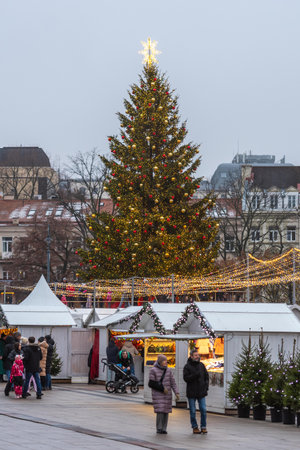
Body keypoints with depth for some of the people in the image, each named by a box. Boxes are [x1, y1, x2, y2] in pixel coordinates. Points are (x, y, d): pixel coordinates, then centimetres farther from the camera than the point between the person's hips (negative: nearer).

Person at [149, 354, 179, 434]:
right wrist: (162, 388, -12)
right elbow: (151, 384, -6)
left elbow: (173, 382, 9)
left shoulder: (168, 370, 8)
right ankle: (159, 429, -2)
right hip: (158, 395, -4)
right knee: (160, 411, -13)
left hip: (167, 395, 4)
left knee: (166, 411, 1)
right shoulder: (153, 370, -5)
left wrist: (176, 392, -1)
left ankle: (164, 428, 9)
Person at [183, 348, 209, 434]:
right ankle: (195, 427, 14)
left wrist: (206, 385, 1)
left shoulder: (201, 365, 7)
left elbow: (206, 376, 14)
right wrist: (195, 375, -23)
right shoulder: (187, 366, -3)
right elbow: (186, 378, -12)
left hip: (201, 392, 2)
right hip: (191, 393, -2)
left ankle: (203, 427, 7)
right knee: (193, 411, 3)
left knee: (203, 410, -3)